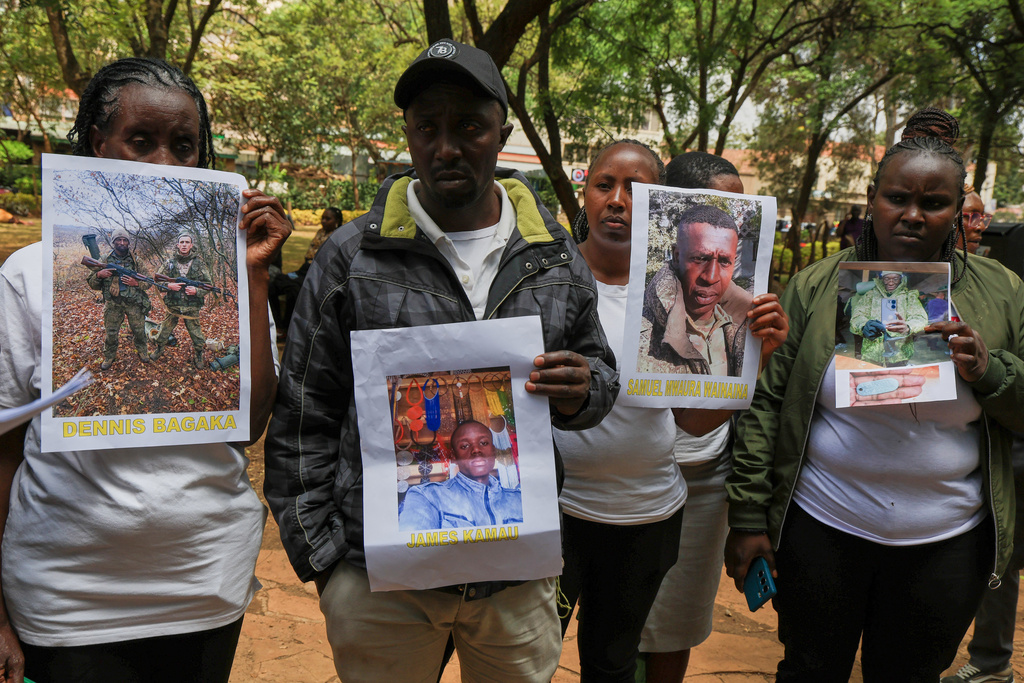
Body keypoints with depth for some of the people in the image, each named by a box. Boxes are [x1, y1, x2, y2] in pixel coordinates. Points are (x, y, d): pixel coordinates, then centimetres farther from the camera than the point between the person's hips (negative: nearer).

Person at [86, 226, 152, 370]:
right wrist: (99, 274, -15)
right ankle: (109, 357, 24)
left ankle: (143, 351, 33)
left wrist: (136, 283, -17)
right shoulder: (106, 261, 2)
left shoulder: (136, 260, 0)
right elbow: (92, 284, 6)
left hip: (134, 303, 0)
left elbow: (149, 281, 3)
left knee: (139, 330, 9)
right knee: (111, 333, 6)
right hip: (113, 304, 0)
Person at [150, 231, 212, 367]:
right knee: (165, 330, 13)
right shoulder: (170, 262, 2)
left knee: (196, 334, 6)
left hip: (192, 308, -1)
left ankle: (198, 356, 24)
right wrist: (169, 285, -13)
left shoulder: (199, 262, -1)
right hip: (173, 306, 1)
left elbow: (209, 284, 2)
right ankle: (159, 350, 36)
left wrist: (196, 290, -15)